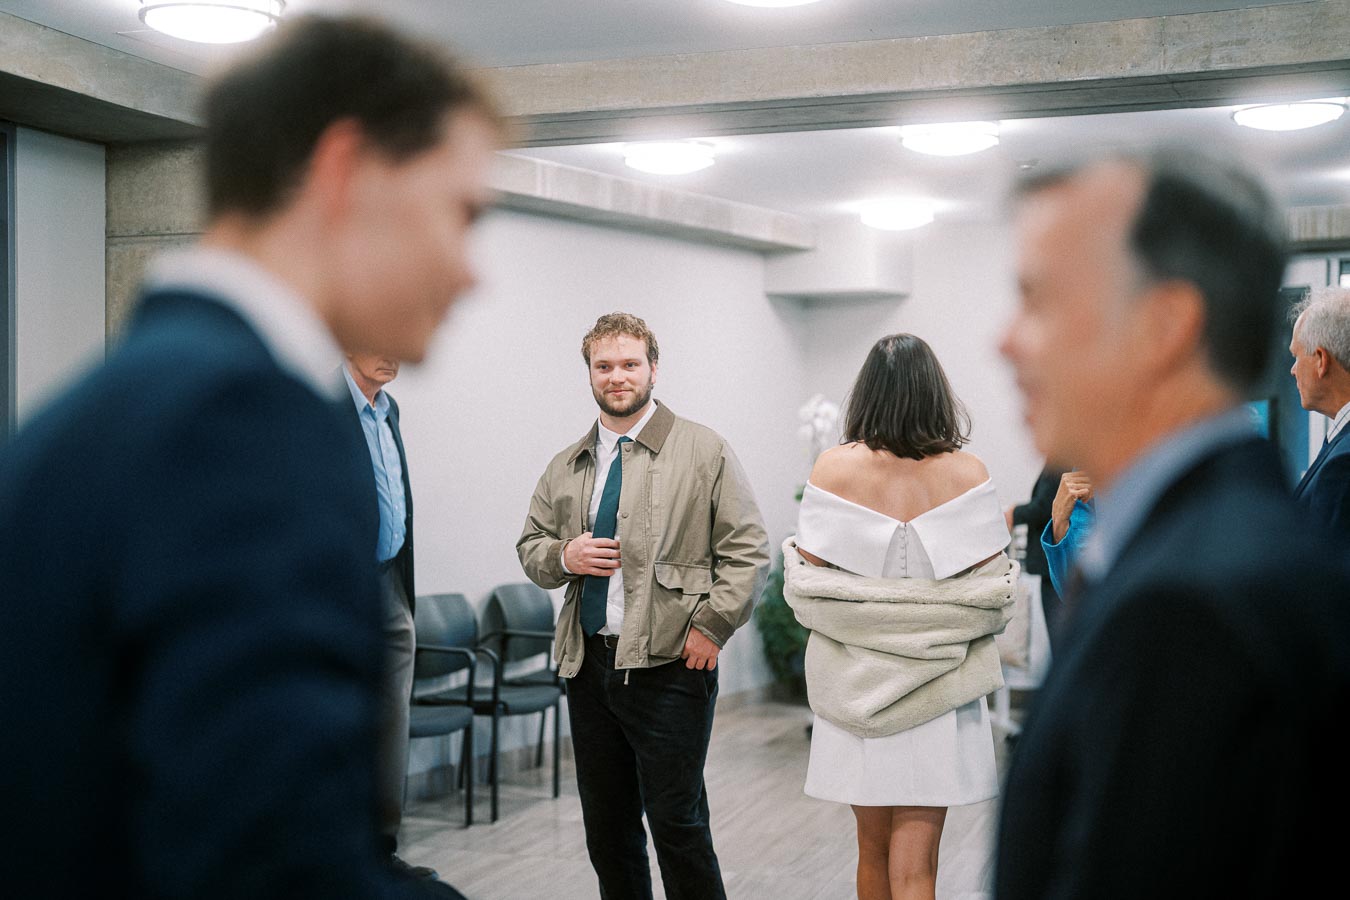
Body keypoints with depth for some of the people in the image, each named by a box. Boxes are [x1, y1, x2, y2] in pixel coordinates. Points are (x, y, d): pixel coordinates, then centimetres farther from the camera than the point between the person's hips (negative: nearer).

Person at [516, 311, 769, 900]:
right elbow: (531, 547, 20)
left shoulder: (705, 452, -1)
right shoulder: (565, 468, 13)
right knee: (606, 827, 12)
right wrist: (564, 556, -3)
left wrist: (711, 626, -12)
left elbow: (747, 550, -3)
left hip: (669, 667, -5)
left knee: (678, 823, -3)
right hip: (587, 666, 5)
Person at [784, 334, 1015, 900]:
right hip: (936, 689, -1)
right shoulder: (966, 475, -7)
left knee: (873, 849, 17)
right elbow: (992, 588, -6)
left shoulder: (833, 469, -7)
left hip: (856, 682, 1)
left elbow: (806, 582, -7)